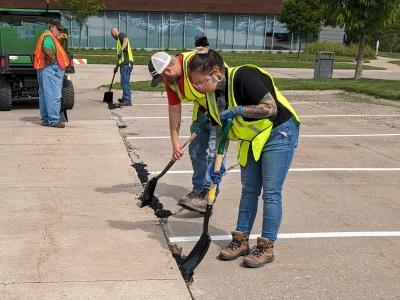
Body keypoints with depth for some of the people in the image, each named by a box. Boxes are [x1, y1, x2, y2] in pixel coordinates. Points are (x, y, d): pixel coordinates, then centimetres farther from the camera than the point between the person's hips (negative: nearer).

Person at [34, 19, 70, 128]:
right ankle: (53, 120, -11)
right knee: (53, 95, -11)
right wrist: (54, 60, -19)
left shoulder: (49, 36, 21)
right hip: (50, 68, -11)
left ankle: (45, 119, 19)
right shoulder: (48, 36, -13)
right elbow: (47, 49, -30)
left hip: (46, 69, 11)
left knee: (44, 94, 13)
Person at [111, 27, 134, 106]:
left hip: (126, 63, -10)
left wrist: (121, 50, -40)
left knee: (125, 82, -10)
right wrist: (117, 66, 36)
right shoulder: (119, 40, 28)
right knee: (124, 82, 18)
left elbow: (126, 40, -28)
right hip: (124, 64, 10)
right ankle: (125, 98, 29)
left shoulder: (121, 35, -2)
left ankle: (127, 100, -10)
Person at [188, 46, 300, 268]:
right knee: (248, 190, 10)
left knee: (271, 192, -4)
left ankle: (266, 247, 5)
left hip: (279, 133, -7)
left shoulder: (243, 77, -28)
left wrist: (237, 110, -28)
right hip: (251, 139, 7)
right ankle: (241, 240, 20)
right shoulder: (213, 94, -5)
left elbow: (271, 108, -29)